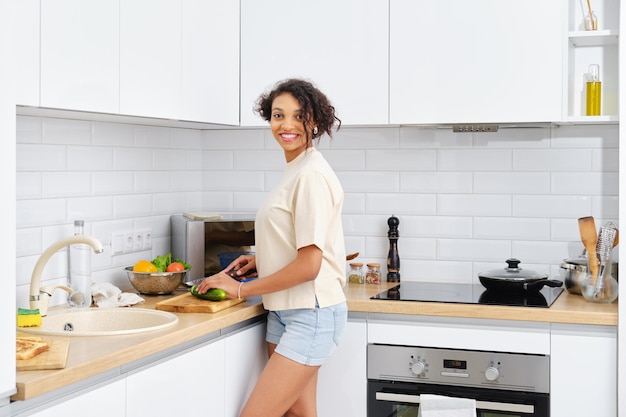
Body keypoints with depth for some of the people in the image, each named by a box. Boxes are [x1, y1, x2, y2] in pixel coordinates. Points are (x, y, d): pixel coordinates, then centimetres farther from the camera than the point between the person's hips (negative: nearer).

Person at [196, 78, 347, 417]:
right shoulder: (295, 171, 12)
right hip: (285, 313, 9)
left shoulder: (311, 175, -15)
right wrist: (261, 260, 10)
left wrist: (241, 289, -10)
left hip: (310, 315, -9)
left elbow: (309, 264, -19)